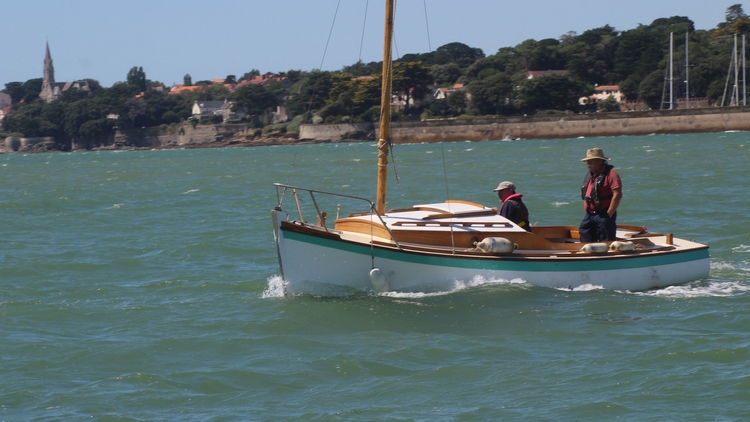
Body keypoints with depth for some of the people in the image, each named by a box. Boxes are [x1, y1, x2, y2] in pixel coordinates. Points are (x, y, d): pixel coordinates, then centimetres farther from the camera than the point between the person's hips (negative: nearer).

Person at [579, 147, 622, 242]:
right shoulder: (589, 175, 17)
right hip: (589, 216, 8)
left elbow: (617, 195, -16)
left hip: (604, 215, -8)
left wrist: (608, 215, -16)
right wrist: (587, 212, 14)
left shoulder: (610, 173, -9)